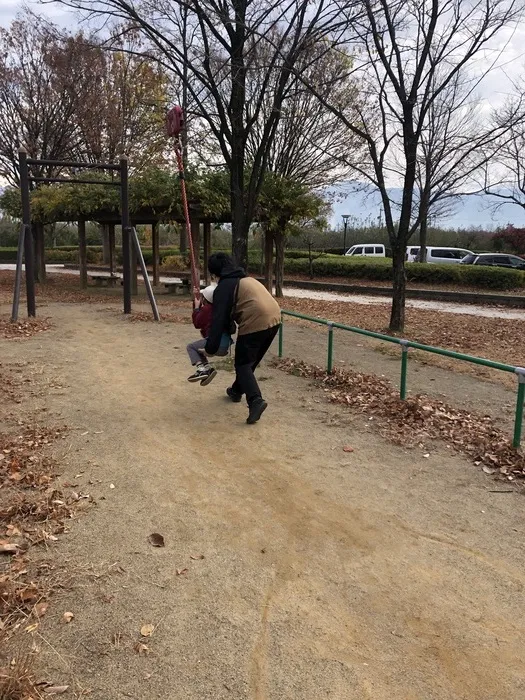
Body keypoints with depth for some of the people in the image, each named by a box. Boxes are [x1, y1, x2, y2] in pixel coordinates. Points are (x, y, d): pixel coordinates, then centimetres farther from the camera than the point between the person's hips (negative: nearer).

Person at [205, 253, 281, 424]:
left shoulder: (224, 286, 0)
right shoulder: (245, 279, 26)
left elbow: (218, 319, -5)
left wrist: (210, 347, 0)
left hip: (255, 323, -8)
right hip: (274, 319, 8)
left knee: (243, 364, 4)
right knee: (249, 361, 25)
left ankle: (255, 400, -13)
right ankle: (237, 390, 40)